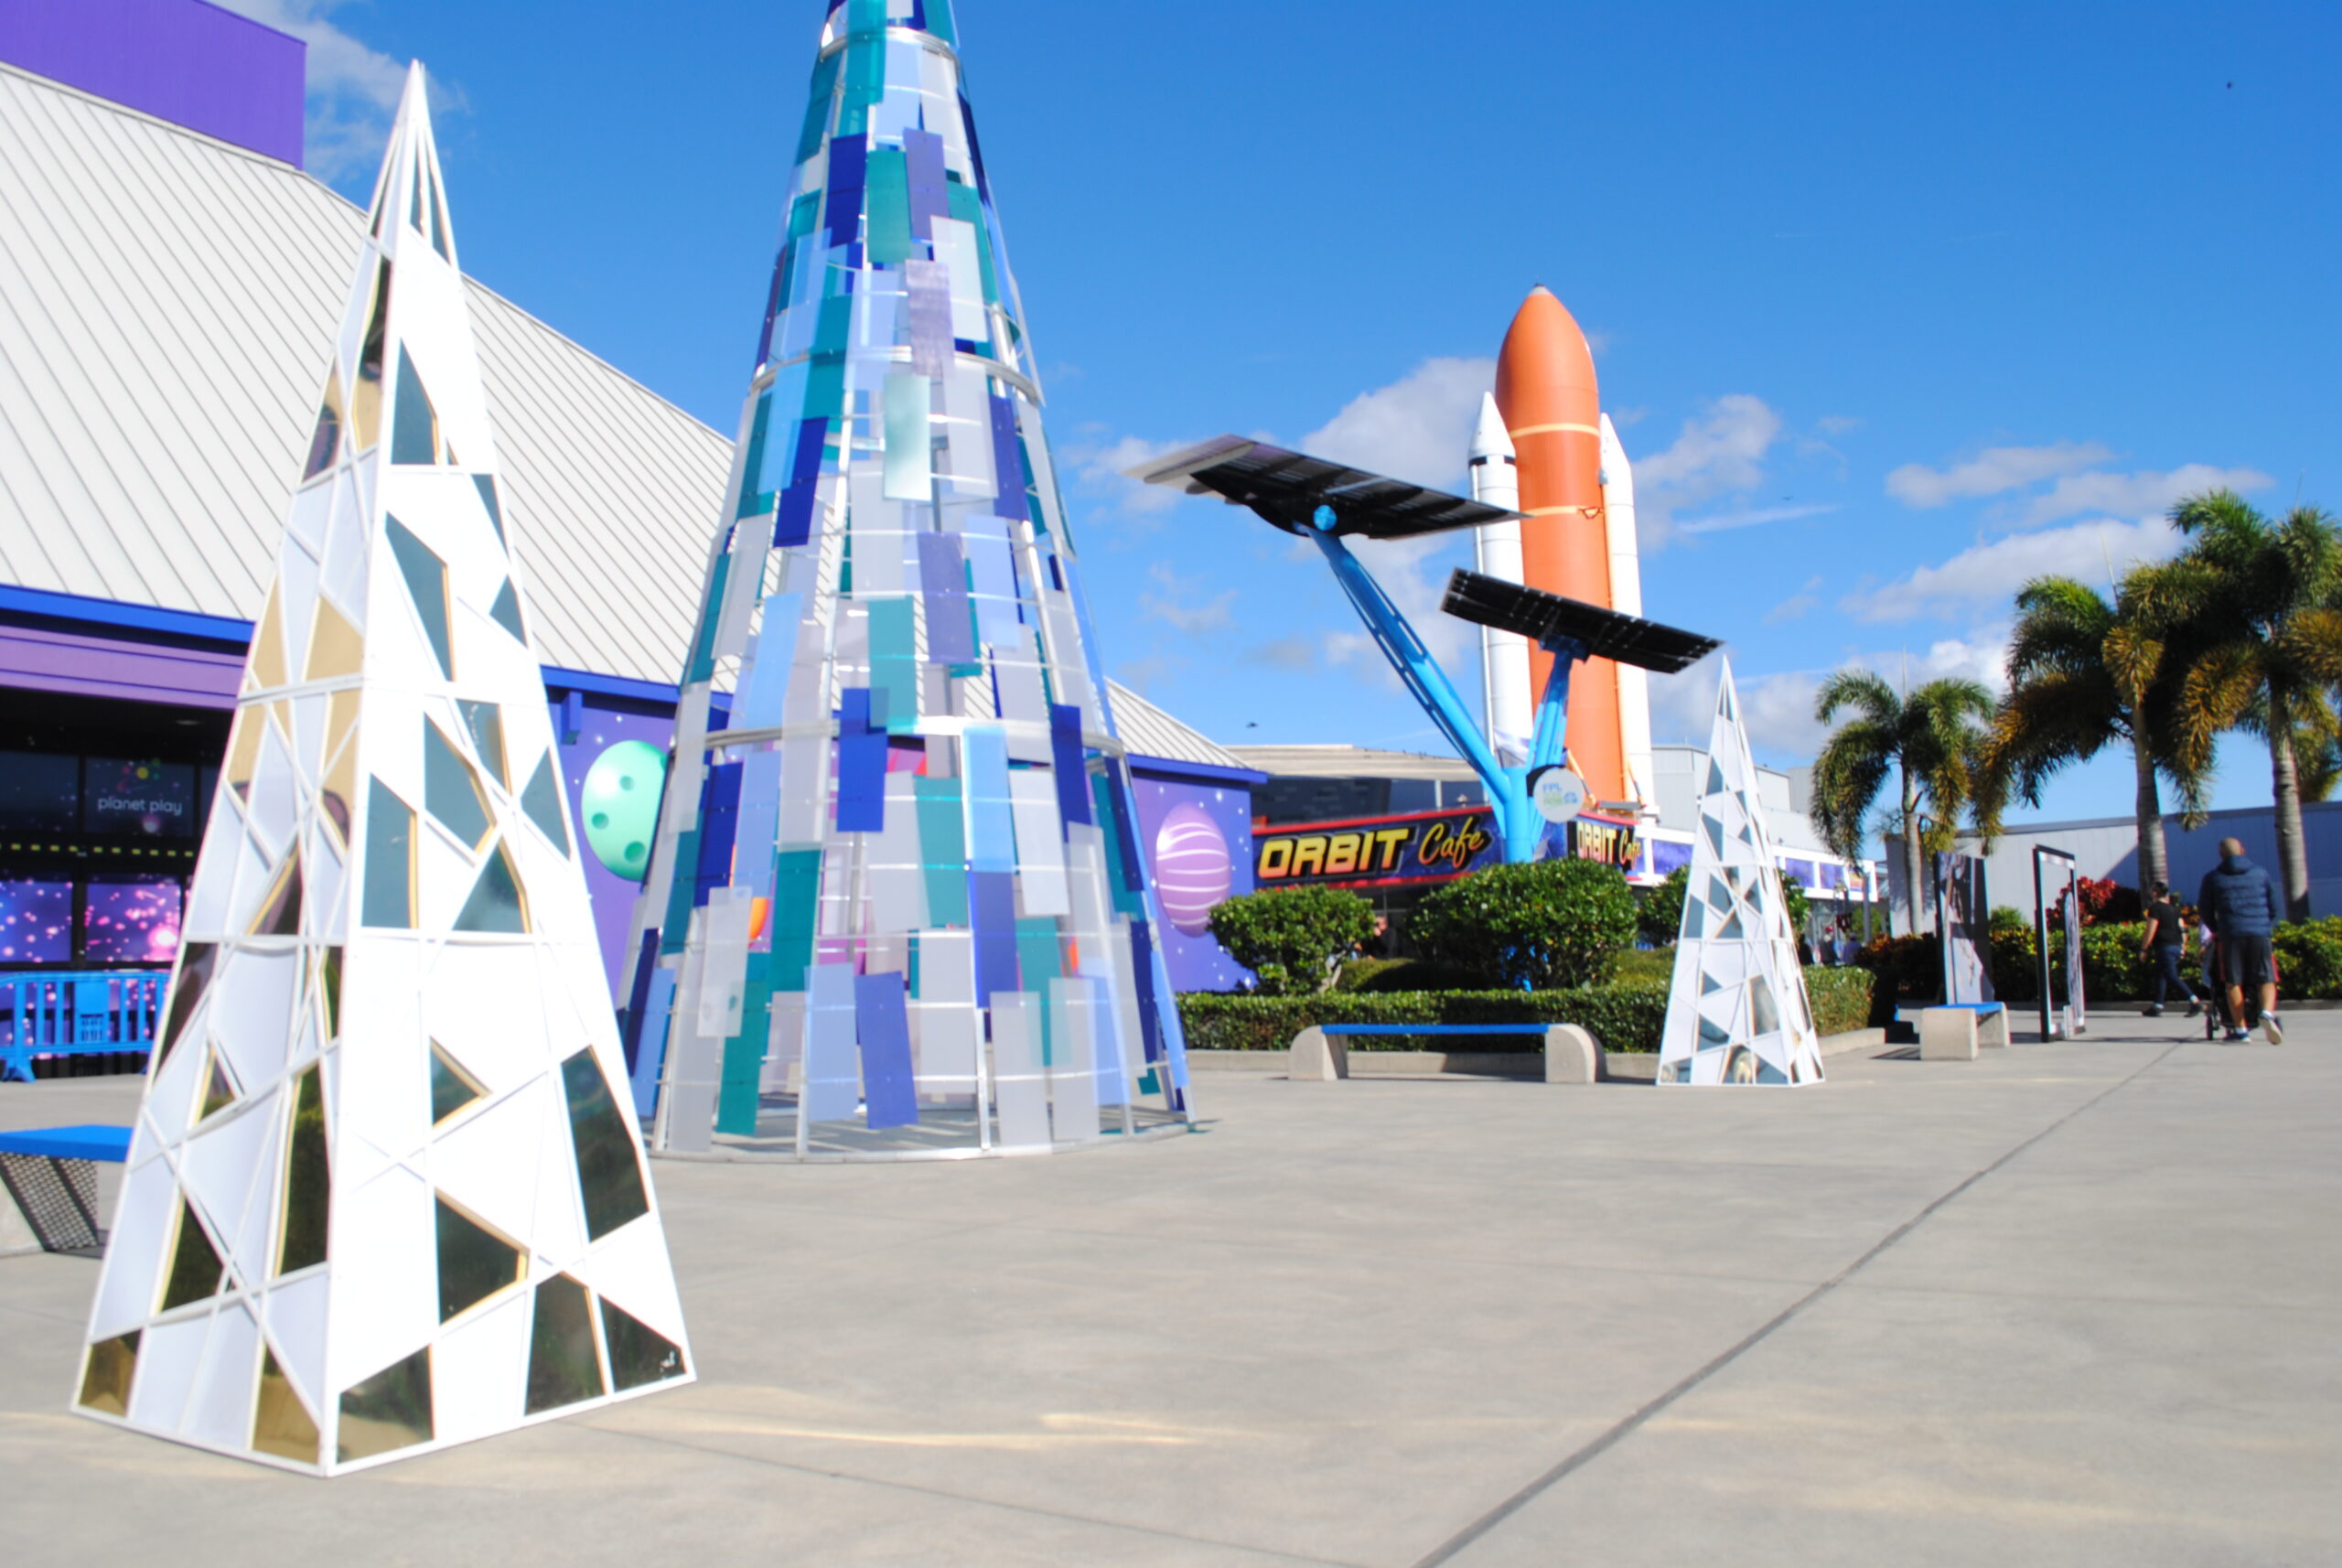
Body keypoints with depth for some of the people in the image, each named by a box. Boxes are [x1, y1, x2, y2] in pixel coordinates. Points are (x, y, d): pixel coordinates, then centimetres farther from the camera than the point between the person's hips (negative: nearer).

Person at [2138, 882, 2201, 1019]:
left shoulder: (2155, 908, -10)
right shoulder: (2174, 908, 15)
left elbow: (2151, 931, -14)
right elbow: (2182, 928, 16)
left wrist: (2143, 948, -10)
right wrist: (2183, 945, 21)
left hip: (2164, 947, -9)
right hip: (2176, 946, 9)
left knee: (2172, 977, -10)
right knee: (2161, 975, 13)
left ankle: (2195, 1002, -20)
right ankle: (2157, 1007, 13)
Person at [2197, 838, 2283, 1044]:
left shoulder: (2212, 878, 9)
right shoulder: (2261, 873, 13)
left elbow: (2205, 909, 13)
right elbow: (2273, 905, 16)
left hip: (2231, 935, -1)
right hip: (2260, 934, 1)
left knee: (2233, 982, 4)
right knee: (2267, 980, 3)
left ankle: (2240, 1029, 1)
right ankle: (2267, 1012, -25)